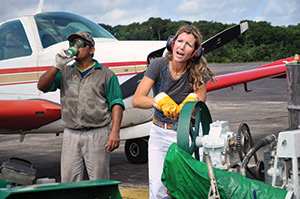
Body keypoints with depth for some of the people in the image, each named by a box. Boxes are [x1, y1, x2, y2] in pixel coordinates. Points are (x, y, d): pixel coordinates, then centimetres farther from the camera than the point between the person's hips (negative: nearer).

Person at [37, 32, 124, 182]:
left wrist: (115, 132, -14)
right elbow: (42, 86, 4)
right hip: (71, 135, 3)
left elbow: (116, 104, -1)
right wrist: (57, 66, -9)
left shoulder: (105, 74, 5)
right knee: (68, 182, 2)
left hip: (97, 135, -3)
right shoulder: (65, 72, 15)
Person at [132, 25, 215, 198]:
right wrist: (160, 100, -32)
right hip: (160, 132, 1)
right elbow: (137, 100, -15)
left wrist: (192, 101, -25)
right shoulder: (159, 65, -10)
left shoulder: (198, 71, -11)